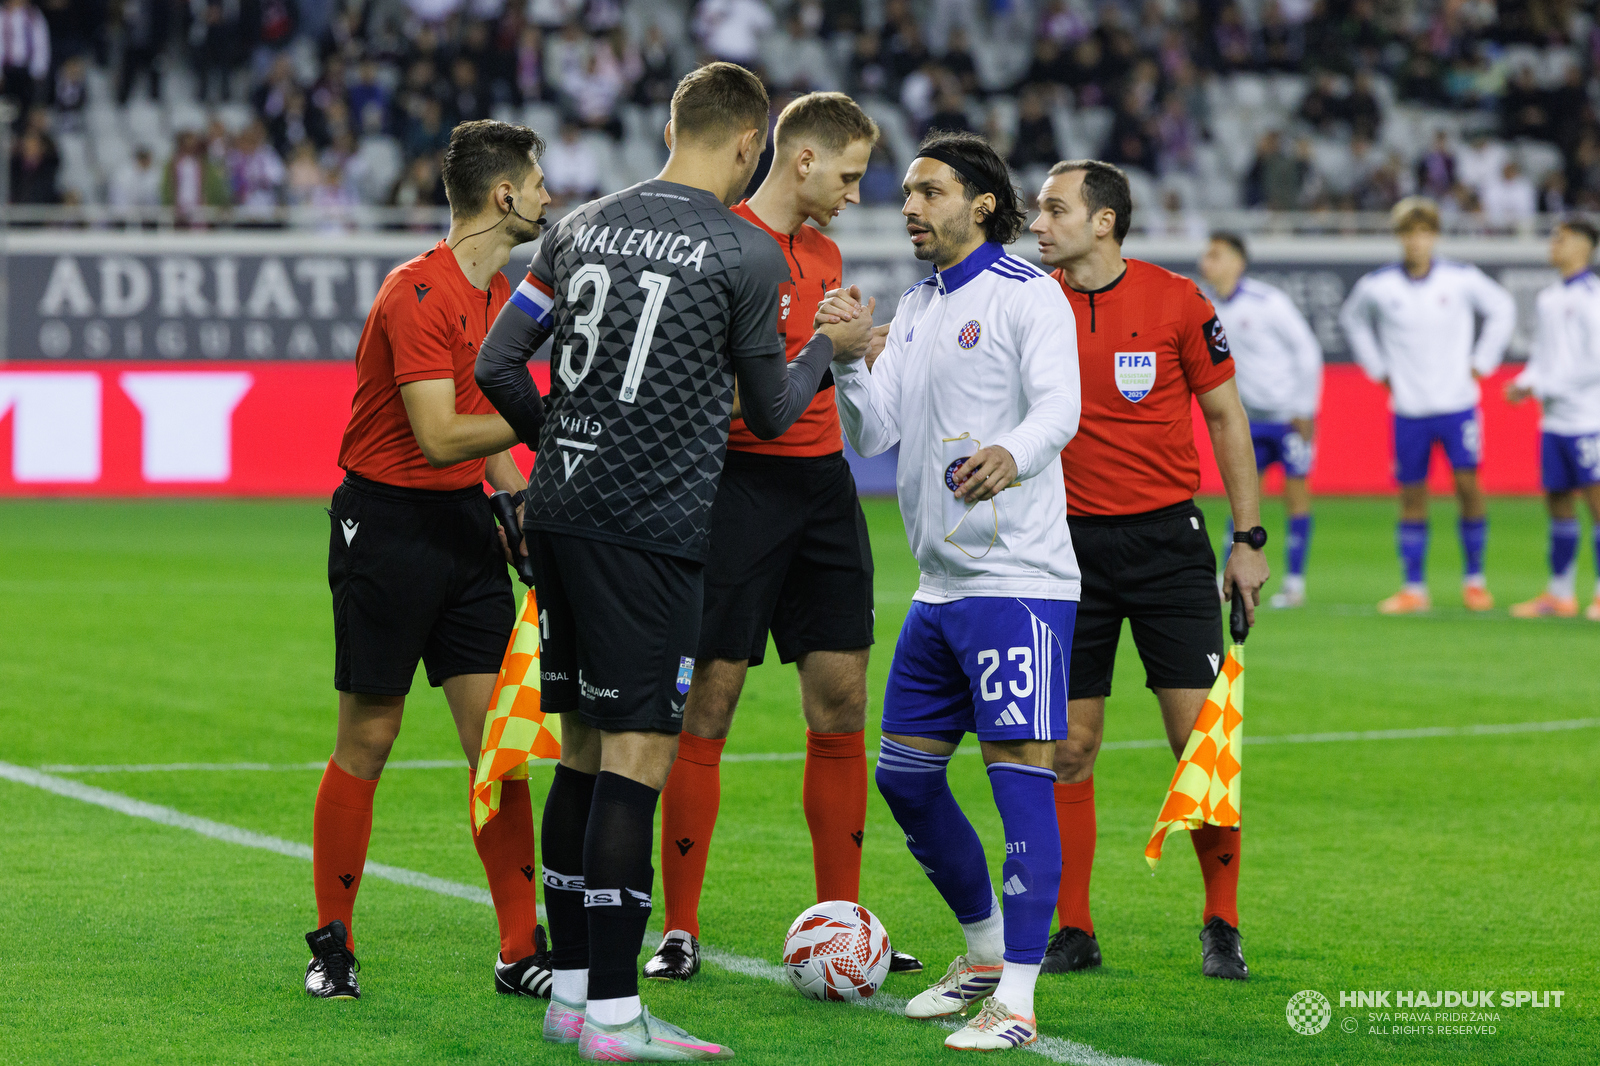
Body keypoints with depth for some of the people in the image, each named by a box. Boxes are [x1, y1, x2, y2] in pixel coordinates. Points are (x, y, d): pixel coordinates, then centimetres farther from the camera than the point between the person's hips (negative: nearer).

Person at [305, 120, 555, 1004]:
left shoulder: (497, 291, 11)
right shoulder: (417, 294, -18)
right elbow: (440, 438, -24)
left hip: (463, 524, 8)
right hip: (386, 523, -7)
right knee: (367, 740, 1)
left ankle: (522, 952, 3)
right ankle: (332, 946, 15)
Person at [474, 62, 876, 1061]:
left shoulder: (583, 226, 10)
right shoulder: (747, 253, -6)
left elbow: (498, 365, 11)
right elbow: (769, 412, 4)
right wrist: (830, 348, 22)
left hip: (559, 513, 7)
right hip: (652, 526, -7)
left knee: (583, 745, 13)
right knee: (638, 754, -6)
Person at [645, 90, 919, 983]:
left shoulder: (824, 253, 16)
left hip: (824, 481, 8)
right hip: (742, 482, -7)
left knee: (842, 707, 6)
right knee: (709, 704, -3)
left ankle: (841, 923, 13)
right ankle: (681, 931, 3)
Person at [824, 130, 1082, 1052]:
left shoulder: (1027, 295, -6)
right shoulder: (915, 310, 17)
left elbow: (1059, 406, -21)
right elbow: (873, 433, 11)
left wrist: (1012, 453, -42)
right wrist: (848, 360, -7)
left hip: (1019, 581, -9)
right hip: (940, 587, 9)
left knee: (1020, 773, -12)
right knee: (905, 776, 13)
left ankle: (1018, 1000, -12)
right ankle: (985, 953, 29)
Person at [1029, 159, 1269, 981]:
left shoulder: (1175, 301, -3)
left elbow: (1226, 416, 4)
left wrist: (1248, 538, 2)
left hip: (1167, 538, -2)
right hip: (1071, 540, 2)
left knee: (1200, 738, -5)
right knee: (1067, 747, 1)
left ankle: (1221, 927, 7)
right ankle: (1072, 933, 10)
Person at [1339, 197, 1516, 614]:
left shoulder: (1461, 279, -4)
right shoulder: (1376, 286, -3)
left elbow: (1502, 309, 10)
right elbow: (1352, 319, 18)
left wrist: (1480, 363, 7)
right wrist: (1379, 369, 13)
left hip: (1457, 403, -1)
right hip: (1408, 408, 1)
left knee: (1467, 483, -9)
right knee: (1411, 495, 3)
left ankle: (1474, 579, 5)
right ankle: (1414, 588, 10)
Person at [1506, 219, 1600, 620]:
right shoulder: (1549, 297, 14)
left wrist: (1545, 387, -13)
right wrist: (1525, 383, 4)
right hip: (1554, 419, 8)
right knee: (1558, 501, 9)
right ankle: (1561, 593, 16)